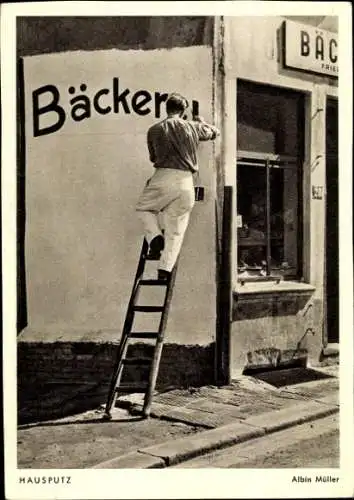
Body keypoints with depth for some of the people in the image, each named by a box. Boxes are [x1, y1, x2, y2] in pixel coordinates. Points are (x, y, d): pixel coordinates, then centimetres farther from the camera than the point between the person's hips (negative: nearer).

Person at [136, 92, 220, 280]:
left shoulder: (154, 130, 6)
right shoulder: (193, 127, 9)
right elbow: (214, 131, 29)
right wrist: (200, 121, 47)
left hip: (163, 178, -2)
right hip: (186, 182, 2)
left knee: (143, 208, 25)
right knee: (176, 231, 7)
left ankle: (155, 238, 2)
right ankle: (165, 268, -1)